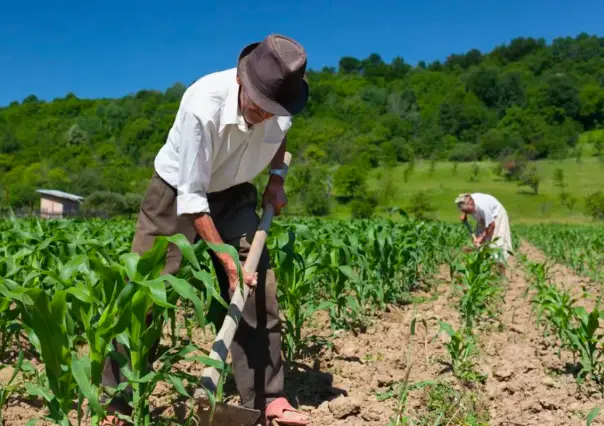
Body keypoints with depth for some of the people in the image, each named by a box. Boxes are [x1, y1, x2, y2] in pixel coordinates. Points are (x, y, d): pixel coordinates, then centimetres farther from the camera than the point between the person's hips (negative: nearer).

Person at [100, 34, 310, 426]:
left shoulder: (281, 103, -19)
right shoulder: (203, 106, -35)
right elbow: (192, 196, -28)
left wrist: (277, 177, -2)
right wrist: (227, 259, -28)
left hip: (233, 196, 4)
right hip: (177, 193, -4)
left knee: (259, 289, -3)